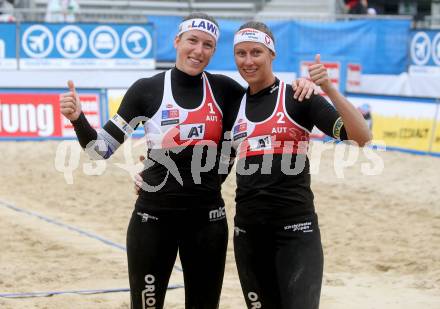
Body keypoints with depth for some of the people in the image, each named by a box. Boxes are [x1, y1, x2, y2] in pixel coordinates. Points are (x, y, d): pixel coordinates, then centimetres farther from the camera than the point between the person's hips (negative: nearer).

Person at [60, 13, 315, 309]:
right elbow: (103, 148, -2)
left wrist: (297, 88, -5)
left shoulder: (223, 89, 2)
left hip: (207, 218, 2)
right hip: (154, 218, -2)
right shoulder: (147, 89, -4)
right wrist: (77, 118, -20)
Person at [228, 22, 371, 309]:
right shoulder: (236, 105, 11)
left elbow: (361, 136, -14)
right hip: (248, 231, 5)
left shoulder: (298, 97, -4)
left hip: (295, 230, -5)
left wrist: (328, 88, -23)